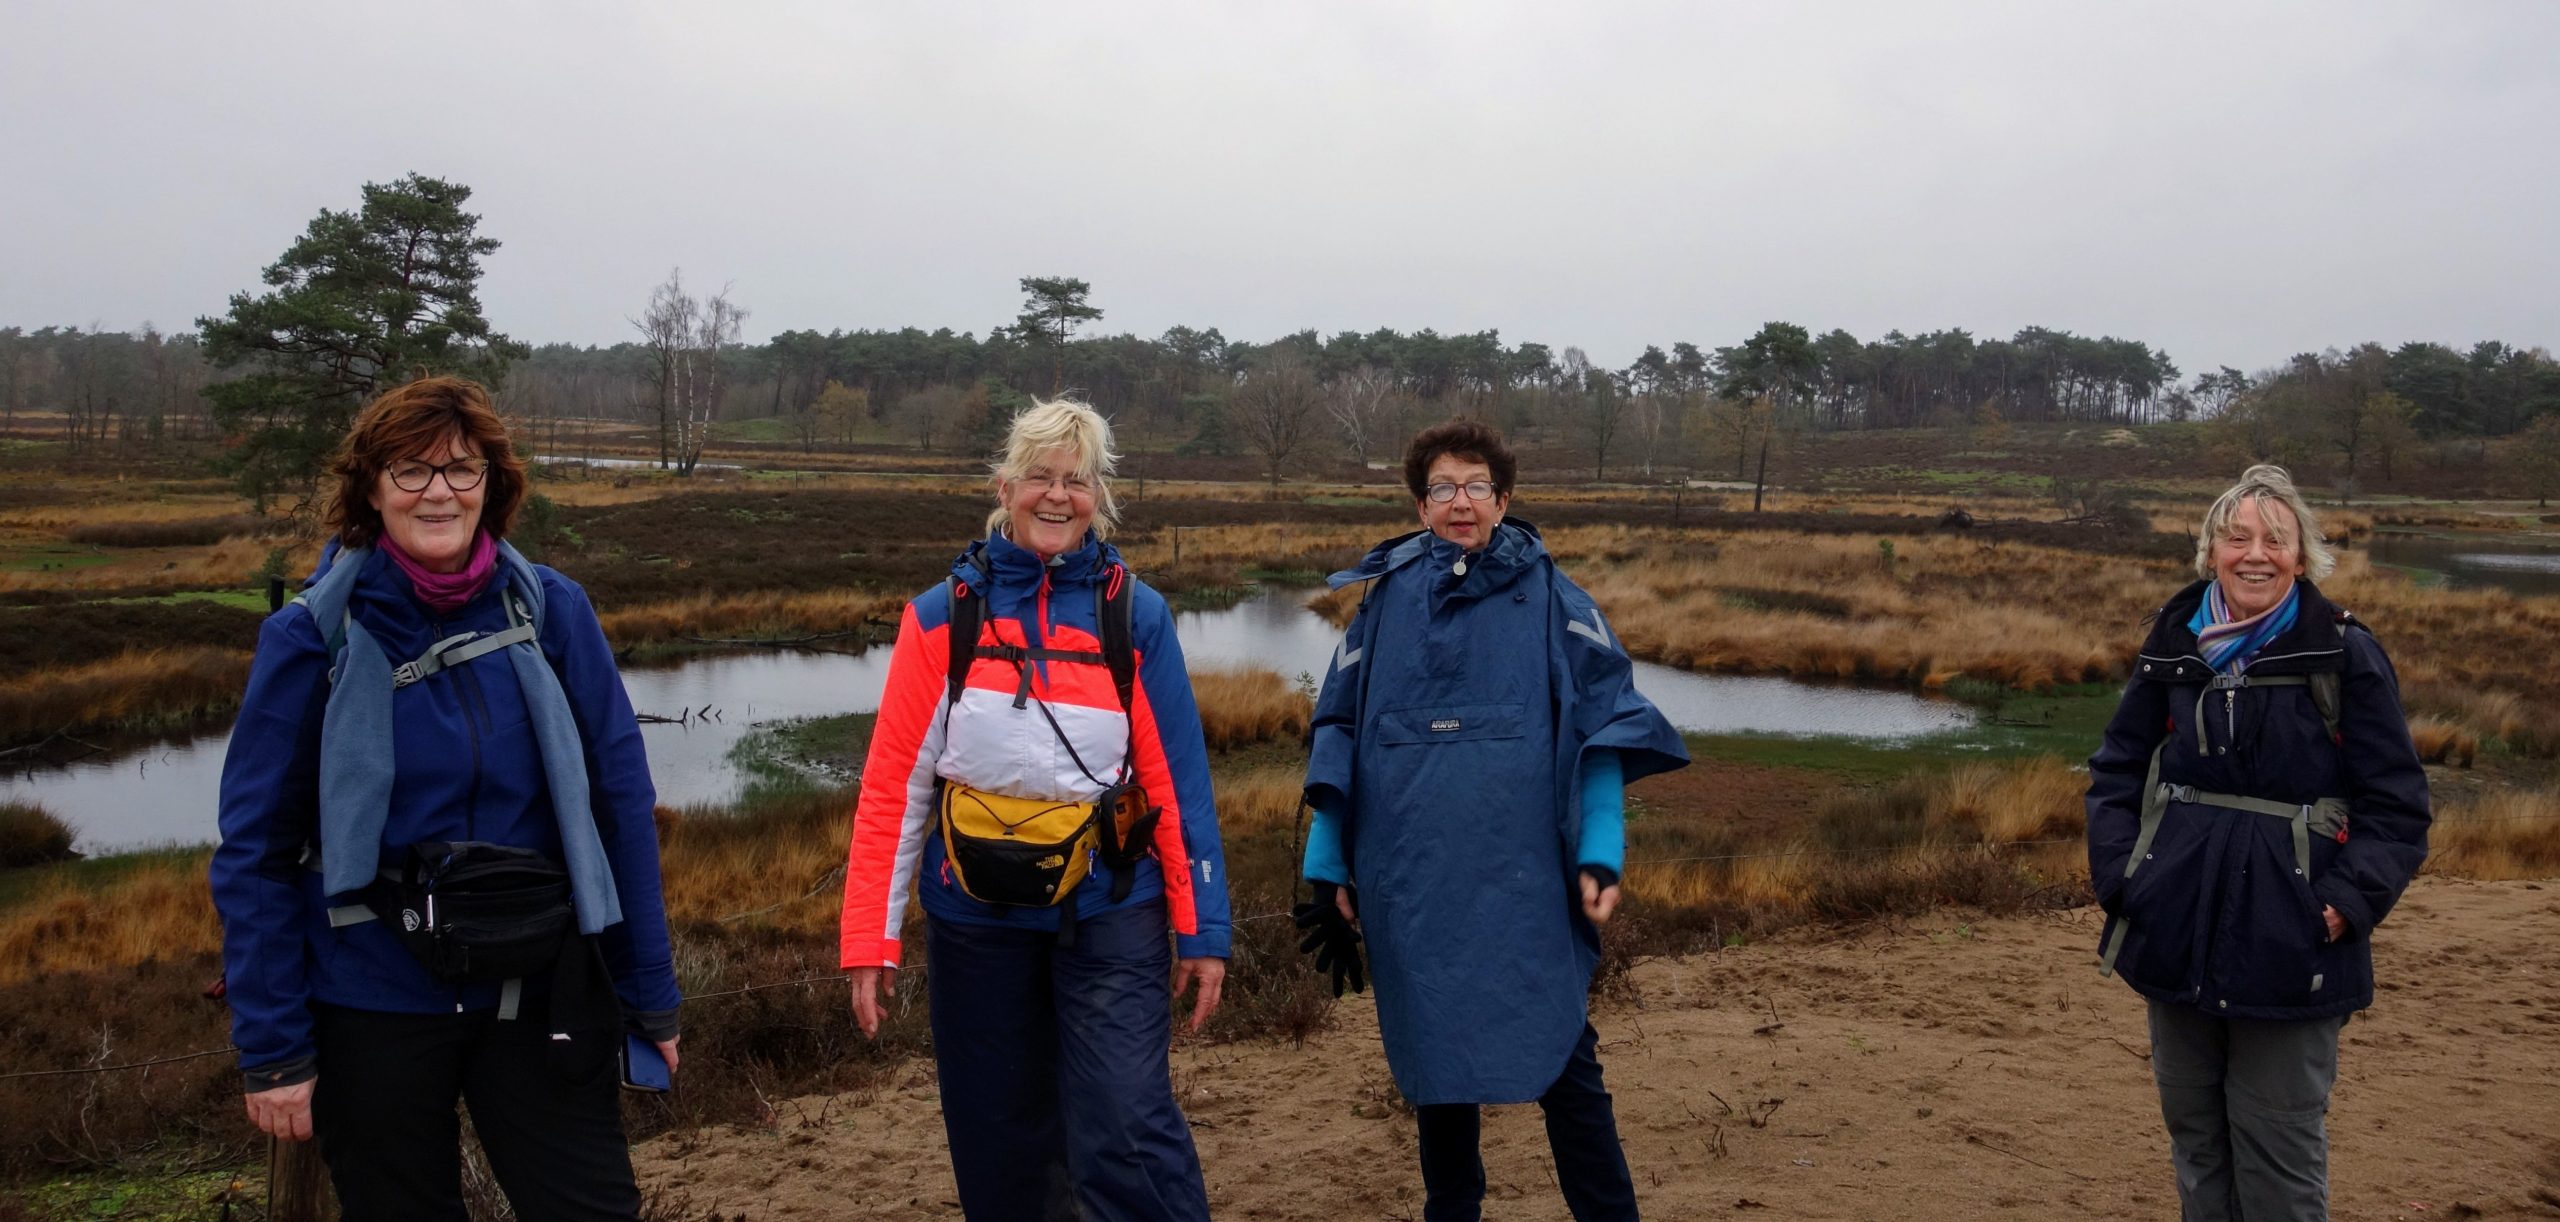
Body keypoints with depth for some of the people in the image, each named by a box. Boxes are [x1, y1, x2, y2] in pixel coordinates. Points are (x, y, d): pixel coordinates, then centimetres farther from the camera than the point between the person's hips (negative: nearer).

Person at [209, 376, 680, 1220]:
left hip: (540, 990, 1)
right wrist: (272, 1046, -6)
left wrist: (650, 993, -1)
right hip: (373, 1004, -1)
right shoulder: (313, 636, -8)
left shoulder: (551, 611, -5)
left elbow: (621, 802, -2)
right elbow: (255, 850, -5)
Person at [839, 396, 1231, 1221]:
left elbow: (1178, 778, -2)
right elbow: (893, 783, -2)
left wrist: (1201, 929, -5)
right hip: (977, 916, 2)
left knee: (1127, 1133, -9)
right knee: (999, 1140, 14)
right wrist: (871, 938, -6)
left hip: (1109, 914, -1)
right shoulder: (942, 617, -1)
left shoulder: (1135, 614, -2)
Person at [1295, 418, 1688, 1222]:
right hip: (1413, 884, 2)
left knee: (1562, 1061, -2)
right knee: (1433, 1058, 12)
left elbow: (1603, 729, 0)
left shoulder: (1550, 599, 2)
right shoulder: (1386, 604, 7)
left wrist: (1601, 857, -9)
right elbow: (1338, 740, 11)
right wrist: (1329, 868, 8)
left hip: (1526, 882, -2)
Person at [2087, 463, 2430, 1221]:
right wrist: (2119, 873, 0)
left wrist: (2349, 901, -15)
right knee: (2194, 1134, 17)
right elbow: (2116, 772, 12)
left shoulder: (2345, 656, -5)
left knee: (2278, 1156, 5)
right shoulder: (2174, 647, 5)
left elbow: (2396, 804, -4)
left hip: (2290, 952, -4)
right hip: (2177, 939, 4)